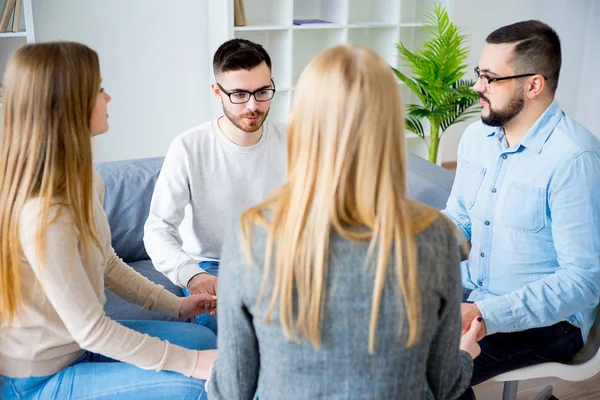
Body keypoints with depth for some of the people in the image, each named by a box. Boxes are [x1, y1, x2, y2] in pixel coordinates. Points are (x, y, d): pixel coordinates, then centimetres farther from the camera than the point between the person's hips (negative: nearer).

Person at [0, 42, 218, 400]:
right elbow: (90, 329, -26)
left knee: (204, 339, 7)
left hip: (75, 342, 9)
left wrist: (175, 304, 5)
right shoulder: (43, 215, -31)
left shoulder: (83, 179, -3)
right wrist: (190, 363, -23)